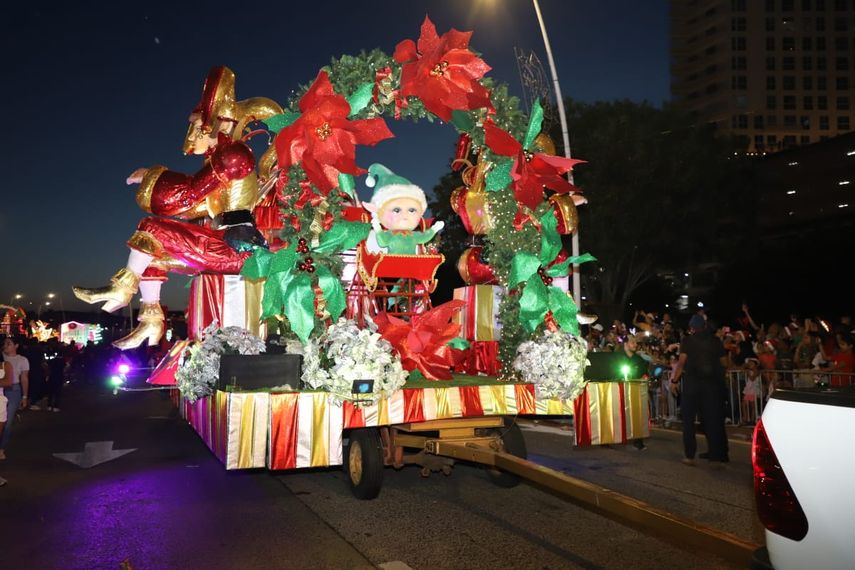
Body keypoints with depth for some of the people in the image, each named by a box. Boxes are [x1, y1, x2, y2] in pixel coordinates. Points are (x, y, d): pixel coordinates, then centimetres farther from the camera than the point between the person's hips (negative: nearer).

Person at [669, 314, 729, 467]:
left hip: (692, 381, -2)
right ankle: (716, 456, 6)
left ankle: (689, 455, 4)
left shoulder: (687, 341, -2)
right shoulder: (715, 340, 6)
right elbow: (724, 362, 8)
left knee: (688, 418, 7)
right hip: (712, 382, 2)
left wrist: (675, 380, -4)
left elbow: (681, 362, -10)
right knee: (713, 419, 7)